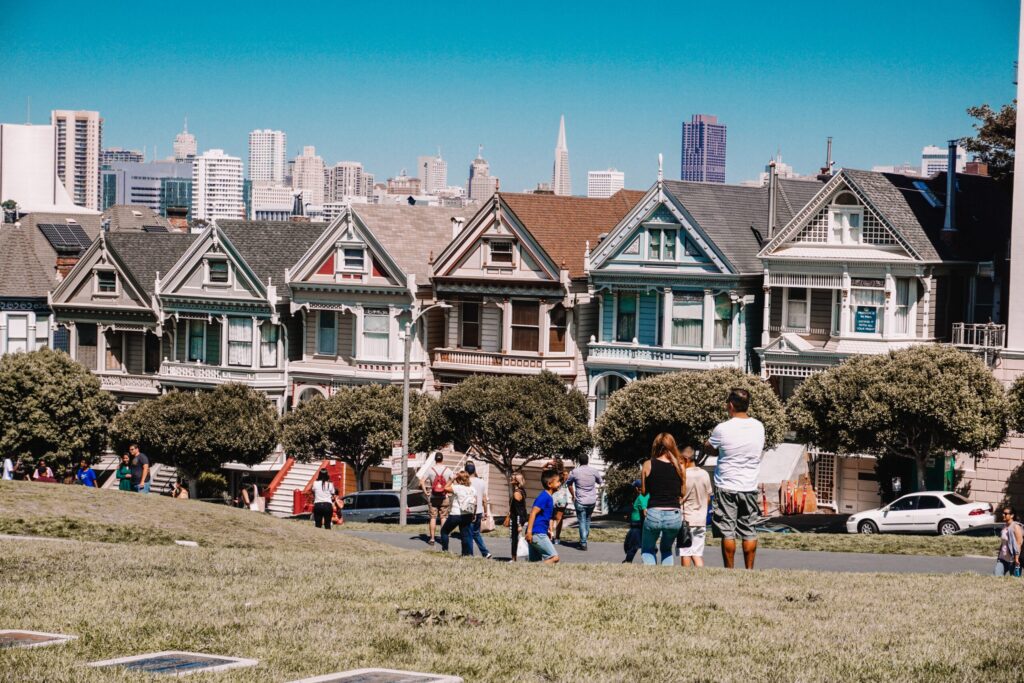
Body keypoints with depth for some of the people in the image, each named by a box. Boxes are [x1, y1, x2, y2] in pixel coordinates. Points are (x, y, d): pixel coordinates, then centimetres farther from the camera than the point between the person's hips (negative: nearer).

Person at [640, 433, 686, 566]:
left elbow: (644, 491, 7)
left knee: (647, 550, 18)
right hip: (674, 515, 2)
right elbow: (683, 492, 10)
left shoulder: (648, 465, 0)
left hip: (654, 514, -2)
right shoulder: (679, 466, 3)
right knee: (667, 549, 26)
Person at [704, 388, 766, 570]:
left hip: (726, 488, -4)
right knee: (749, 531, 9)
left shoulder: (723, 429, -13)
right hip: (750, 487, 4)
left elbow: (709, 449, 3)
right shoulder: (759, 427, 0)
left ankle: (729, 571, 2)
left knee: (727, 532, 0)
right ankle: (749, 570, 11)